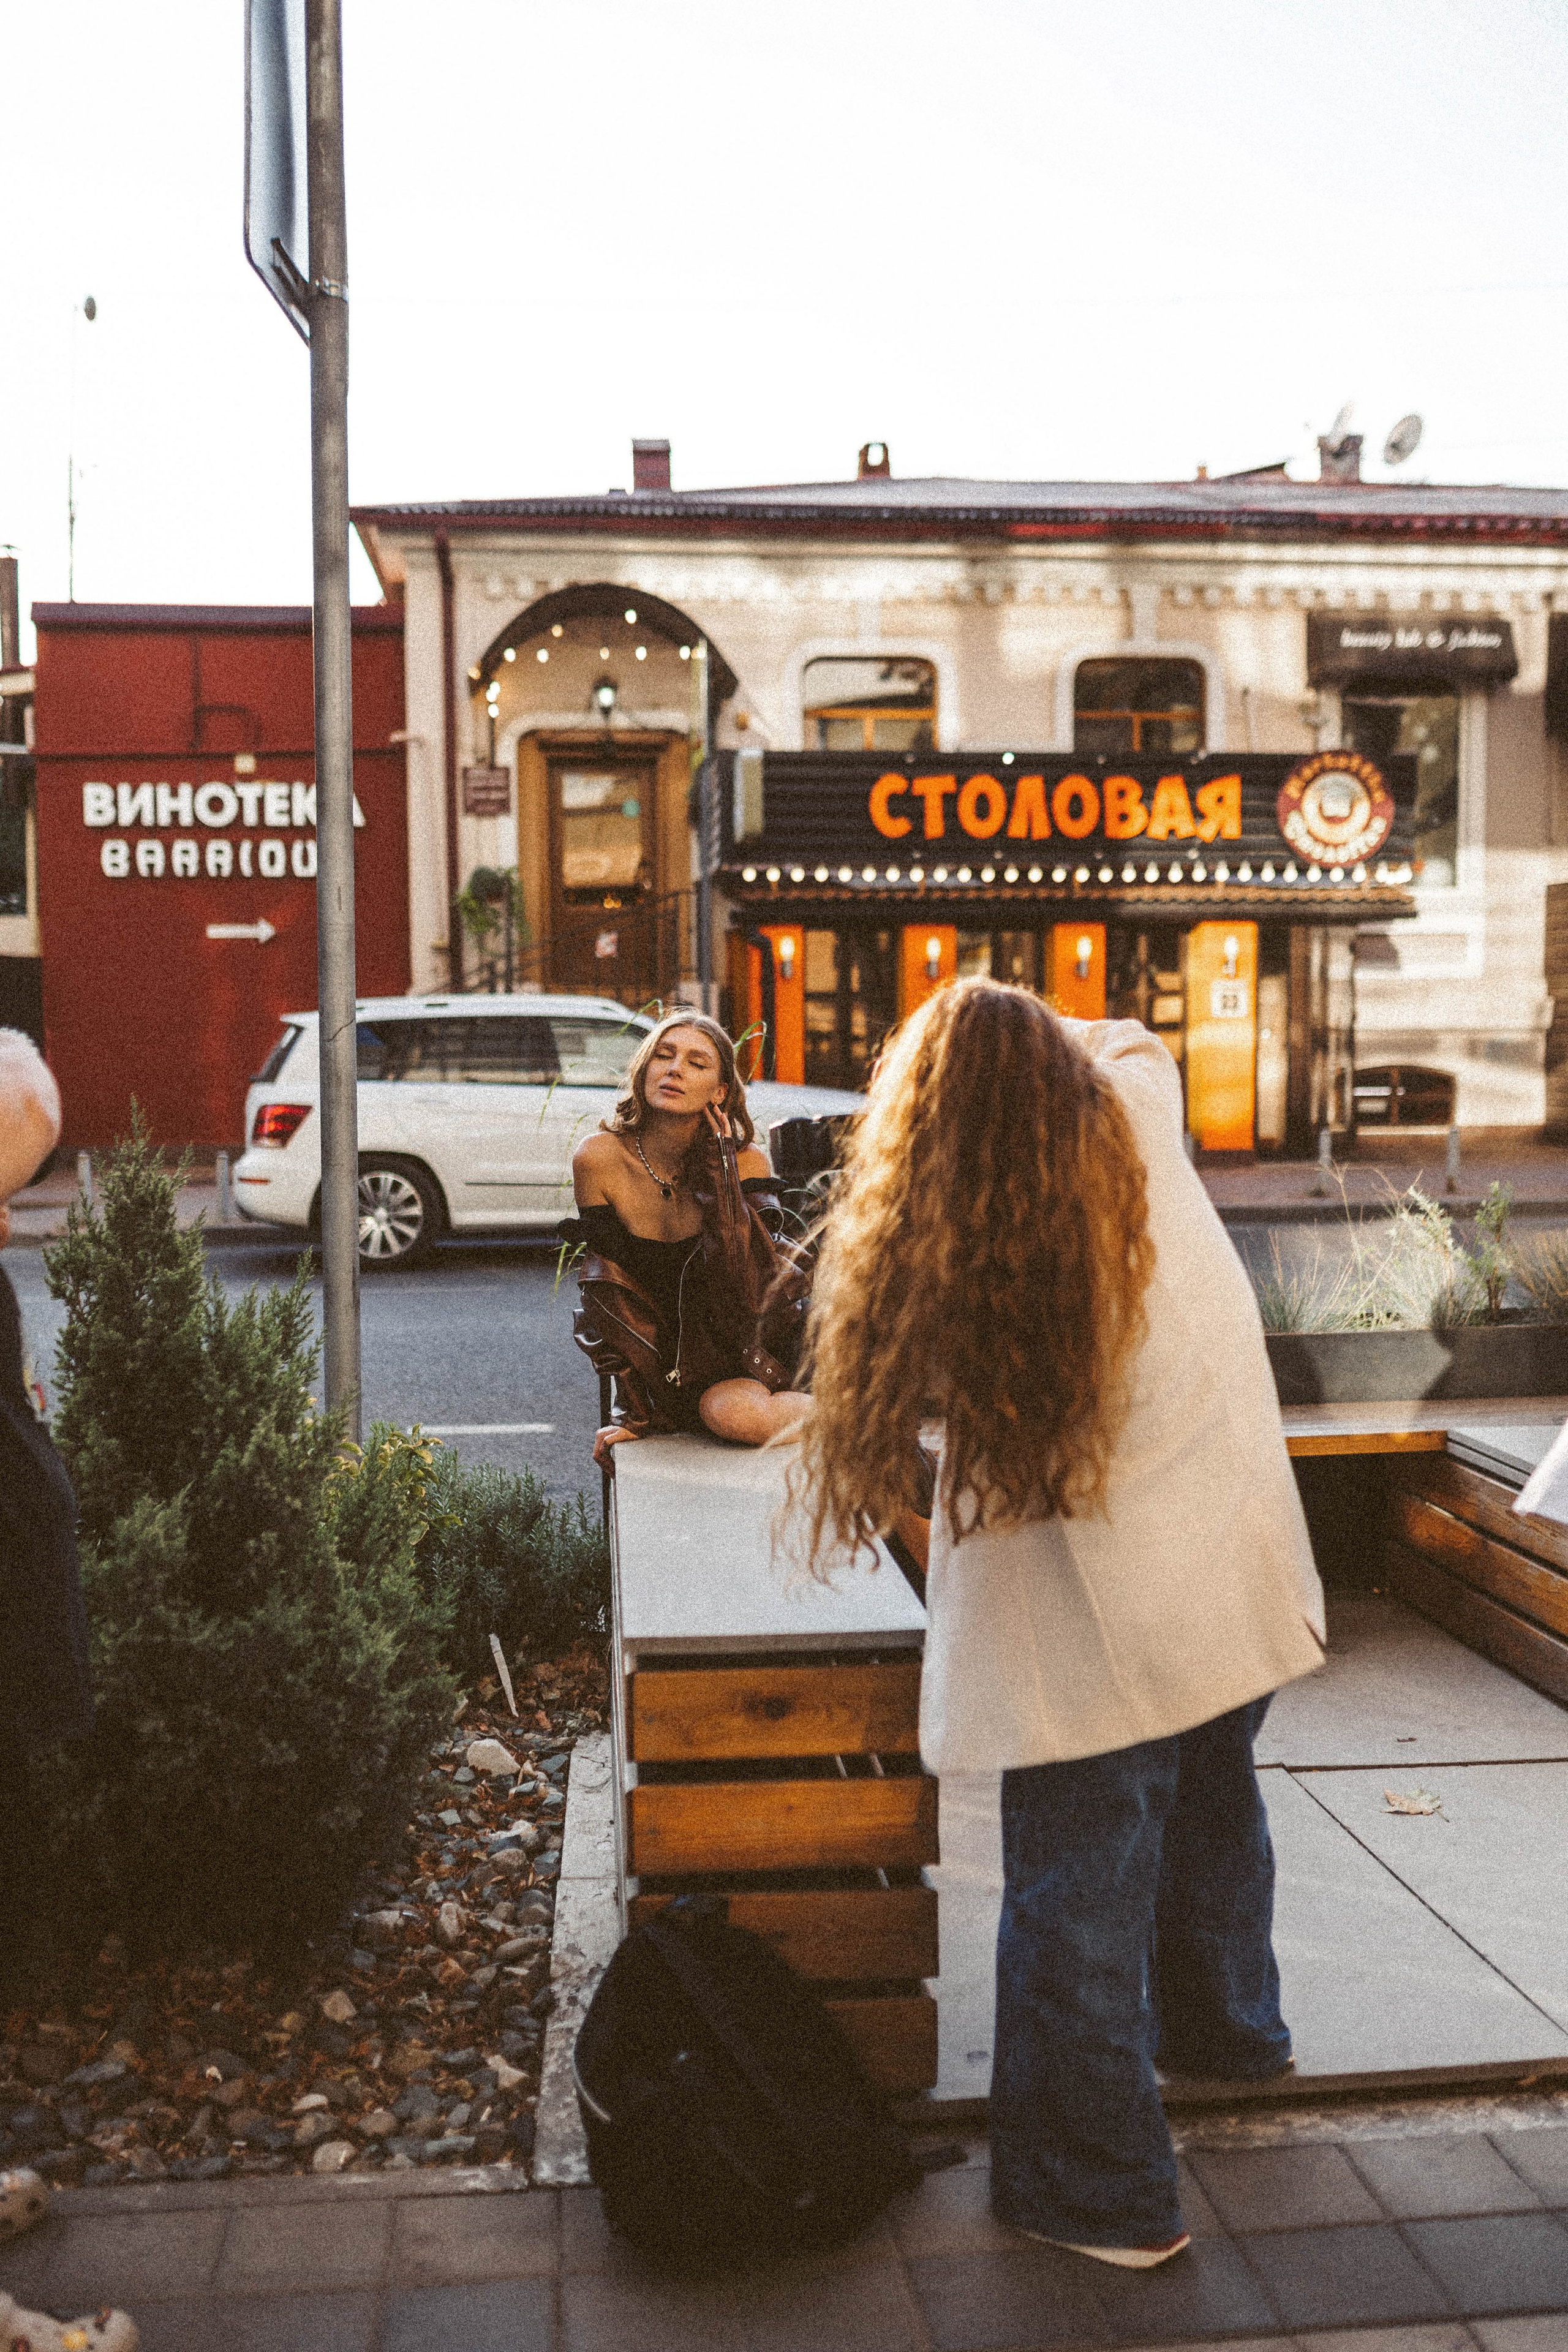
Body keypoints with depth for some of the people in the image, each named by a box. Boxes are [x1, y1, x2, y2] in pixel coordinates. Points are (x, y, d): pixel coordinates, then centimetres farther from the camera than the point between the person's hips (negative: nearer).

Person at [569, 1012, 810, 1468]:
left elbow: (748, 1297, -22)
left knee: (734, 1410, -32)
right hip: (658, 1366, 0)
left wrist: (721, 1172, -22)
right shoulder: (600, 1159, -12)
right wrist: (631, 1412, -14)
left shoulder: (746, 1161, -11)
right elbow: (605, 1289, -10)